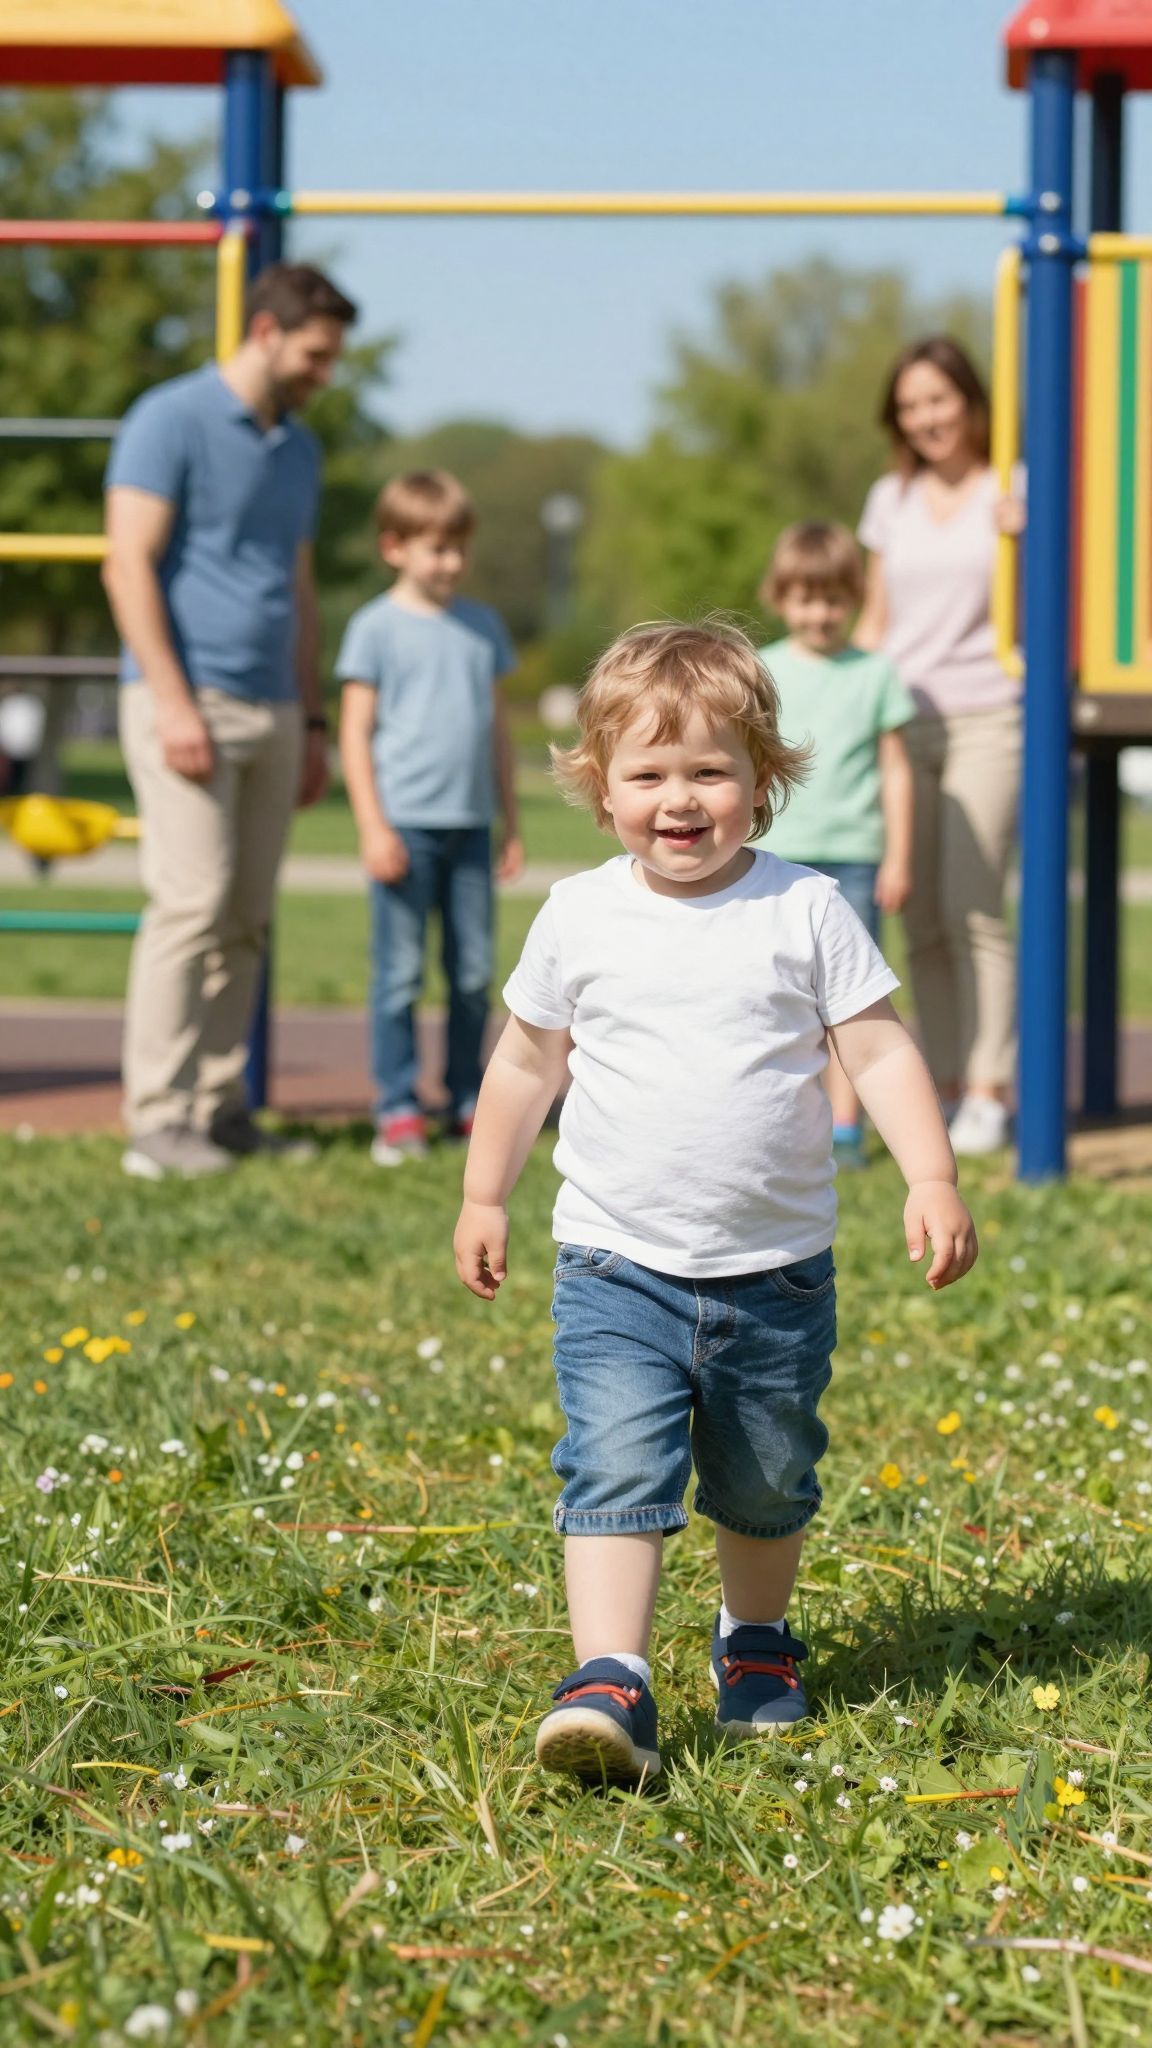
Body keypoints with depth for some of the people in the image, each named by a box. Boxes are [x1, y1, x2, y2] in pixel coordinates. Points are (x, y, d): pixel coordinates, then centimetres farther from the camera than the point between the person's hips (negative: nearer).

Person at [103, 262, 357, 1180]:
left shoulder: (298, 448, 18)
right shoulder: (172, 420, -5)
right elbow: (129, 565, -11)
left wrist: (313, 720, 19)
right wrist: (174, 704, -17)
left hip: (271, 712, 7)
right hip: (189, 702, -7)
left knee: (247, 922, 6)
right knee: (191, 905, -13)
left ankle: (220, 1106, 12)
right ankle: (158, 1120, -10)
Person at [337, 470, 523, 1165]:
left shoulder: (483, 626, 12)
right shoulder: (377, 627, -1)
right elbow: (356, 732, -3)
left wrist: (512, 822, 16)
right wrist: (374, 828, -10)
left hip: (470, 825, 4)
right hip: (406, 825, -4)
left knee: (474, 972, 6)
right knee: (401, 973, -2)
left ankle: (468, 1102, 15)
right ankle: (399, 1110, 2)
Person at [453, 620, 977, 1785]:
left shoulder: (806, 911, -4)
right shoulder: (579, 918, -1)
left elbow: (877, 1050, -3)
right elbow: (528, 1060, 12)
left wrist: (931, 1179, -13)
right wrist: (484, 1196, 15)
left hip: (776, 1268, 1)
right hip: (618, 1264, -1)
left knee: (767, 1482, 15)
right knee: (617, 1467, -17)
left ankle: (756, 1638, 40)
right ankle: (608, 1683, -20)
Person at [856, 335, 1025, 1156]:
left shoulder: (1012, 492, 2)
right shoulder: (891, 501, 13)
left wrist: (1025, 540, -15)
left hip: (986, 719, -4)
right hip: (905, 720, 4)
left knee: (973, 908, -11)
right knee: (923, 922, 1)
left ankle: (989, 1092, -6)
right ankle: (949, 1085, 8)